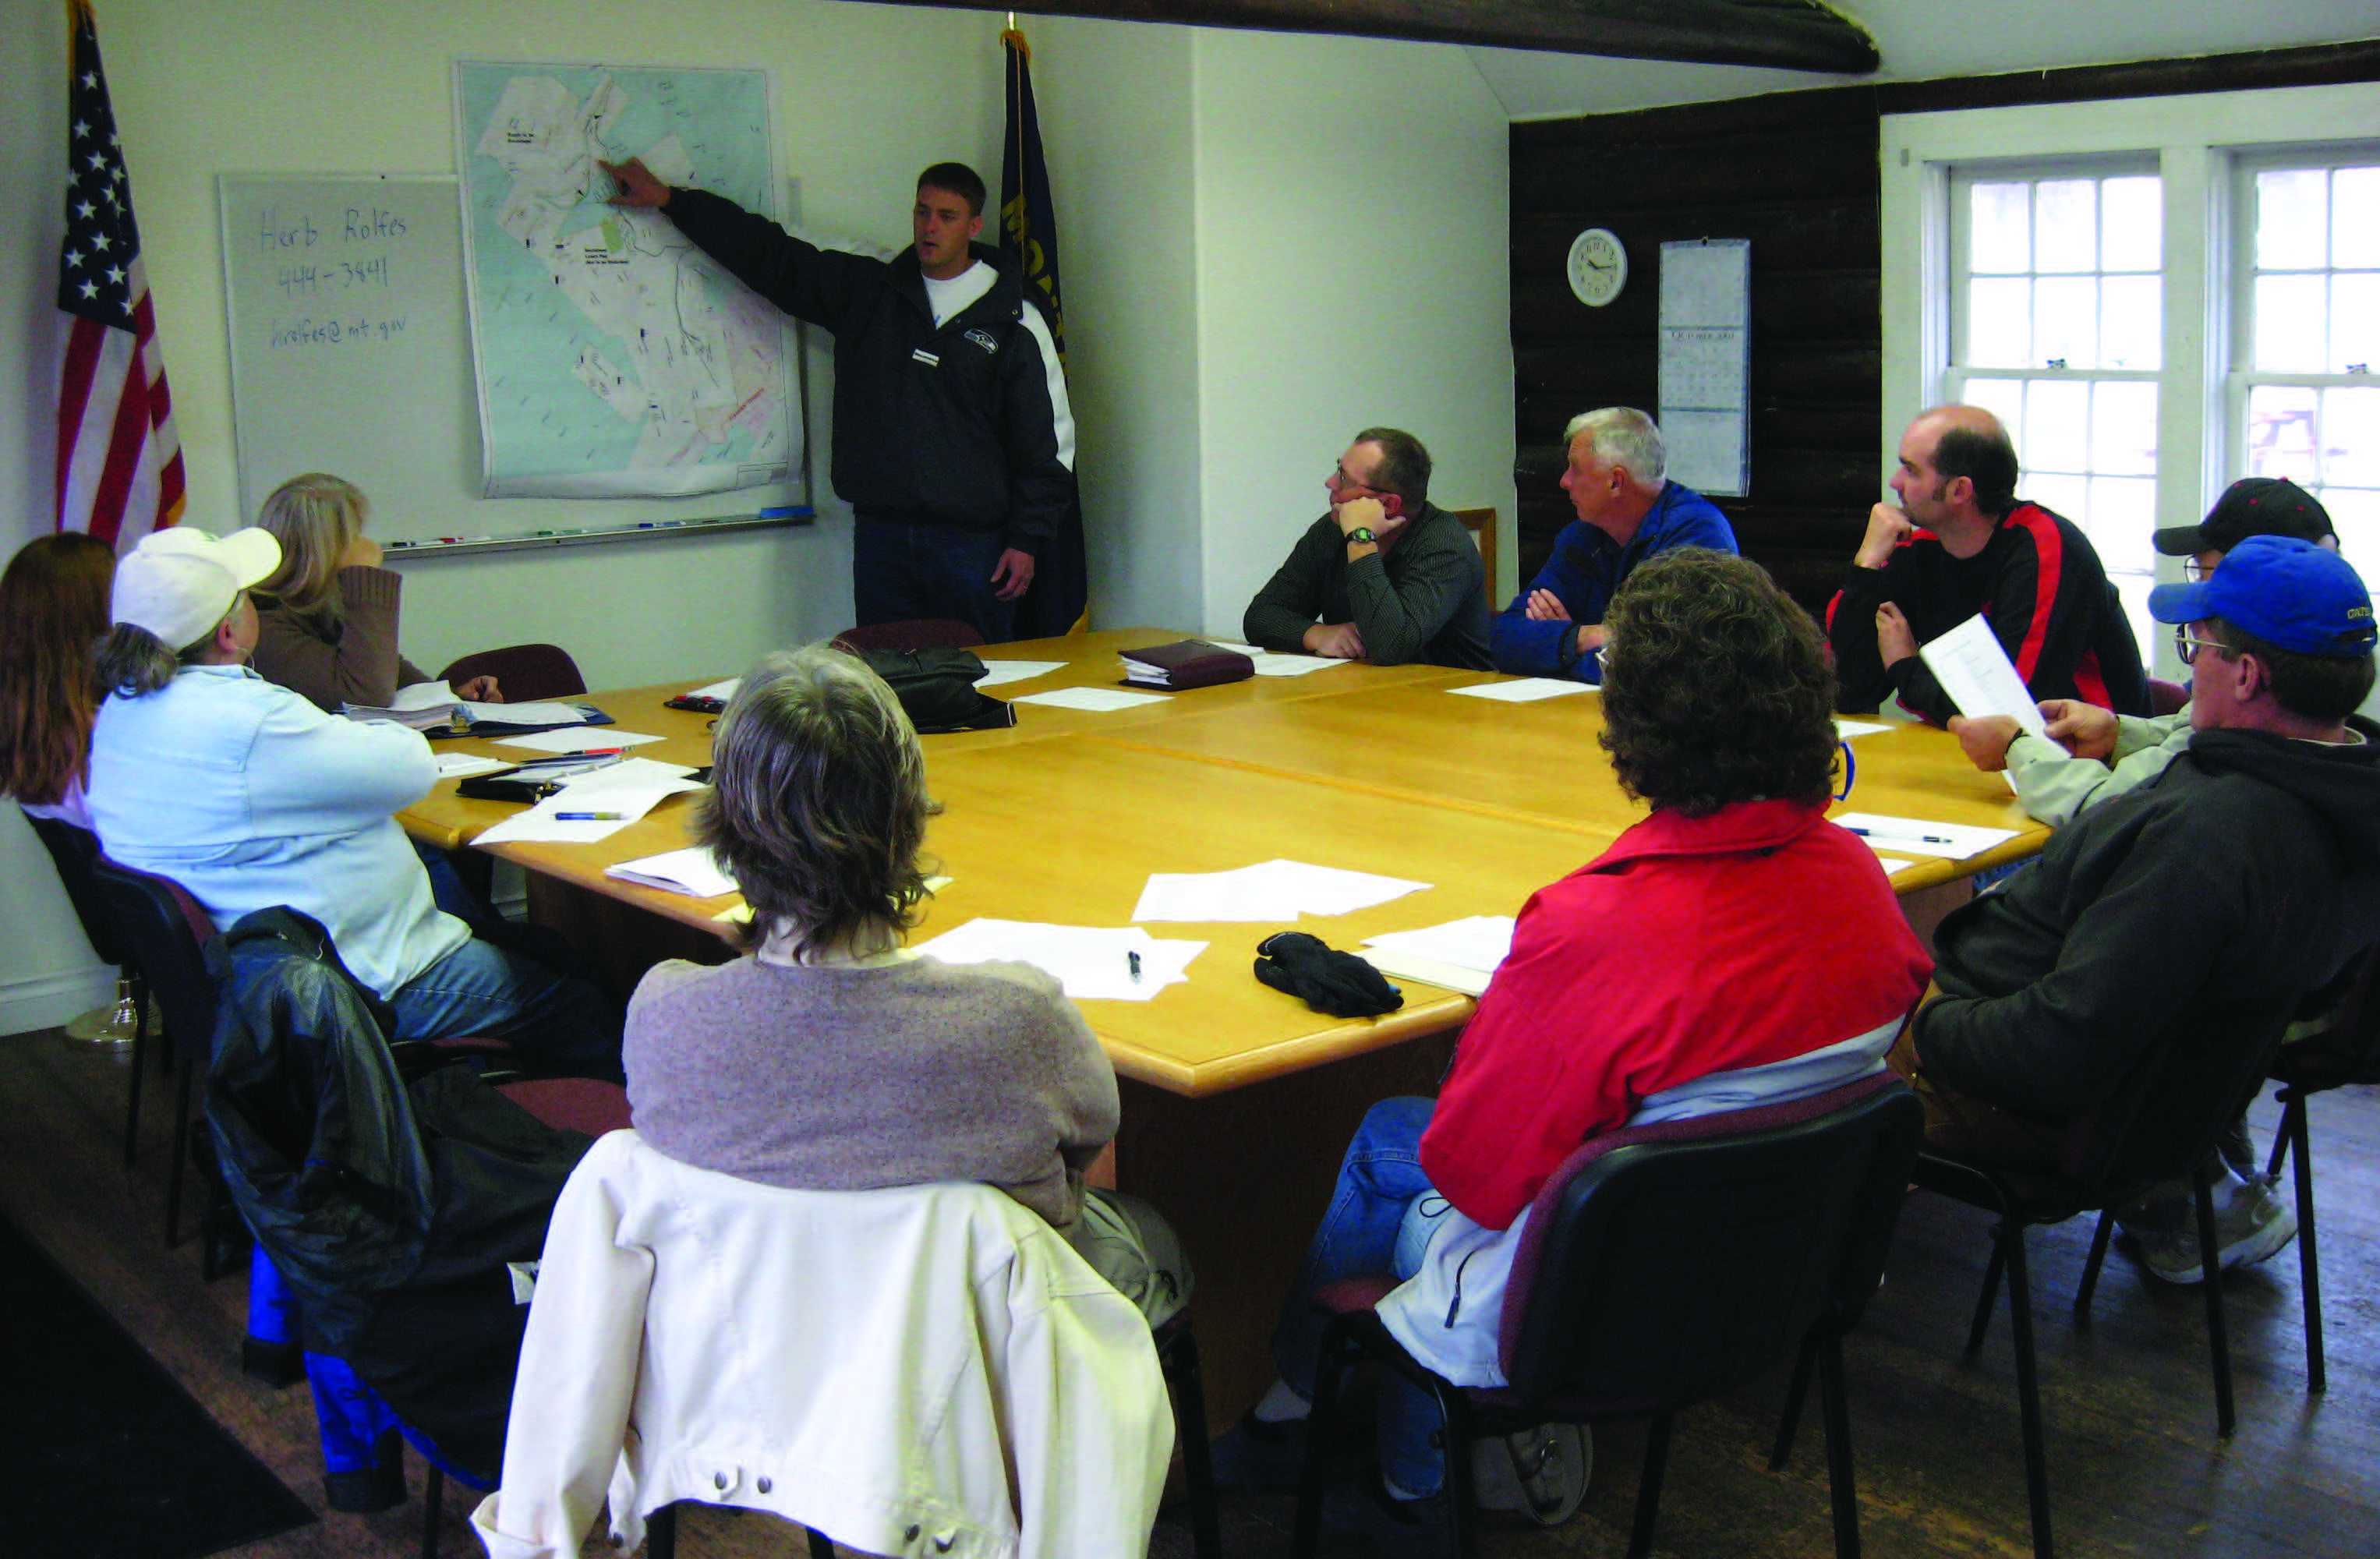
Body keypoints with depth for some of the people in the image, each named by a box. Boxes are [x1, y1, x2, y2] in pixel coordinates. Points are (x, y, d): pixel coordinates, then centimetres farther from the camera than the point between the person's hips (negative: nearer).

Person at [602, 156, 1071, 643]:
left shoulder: (1015, 323, 2)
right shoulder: (866, 290, 11)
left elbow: (1048, 439, 1)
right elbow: (770, 256, 14)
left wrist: (1026, 540, -4)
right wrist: (668, 199, 13)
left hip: (972, 540, -3)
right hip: (879, 532, 3)